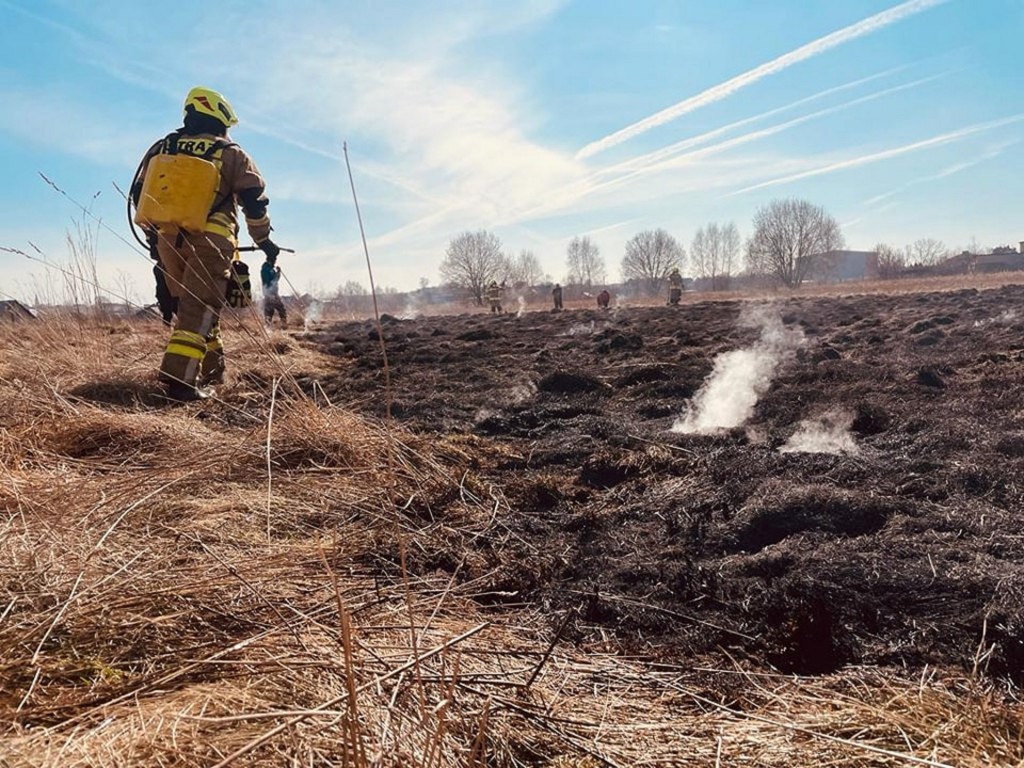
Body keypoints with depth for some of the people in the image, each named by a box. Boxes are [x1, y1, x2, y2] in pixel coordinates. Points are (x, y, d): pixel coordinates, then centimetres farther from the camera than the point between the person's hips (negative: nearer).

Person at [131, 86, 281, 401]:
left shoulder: (160, 148, 16)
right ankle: (181, 379, -19)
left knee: (191, 305, 18)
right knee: (199, 309, -8)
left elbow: (138, 193, 18)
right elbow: (254, 198, 0)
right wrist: (263, 239, 11)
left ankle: (212, 369, 27)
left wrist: (154, 233, 28)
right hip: (208, 242, -5)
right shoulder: (230, 154, 3)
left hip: (167, 241, 5)